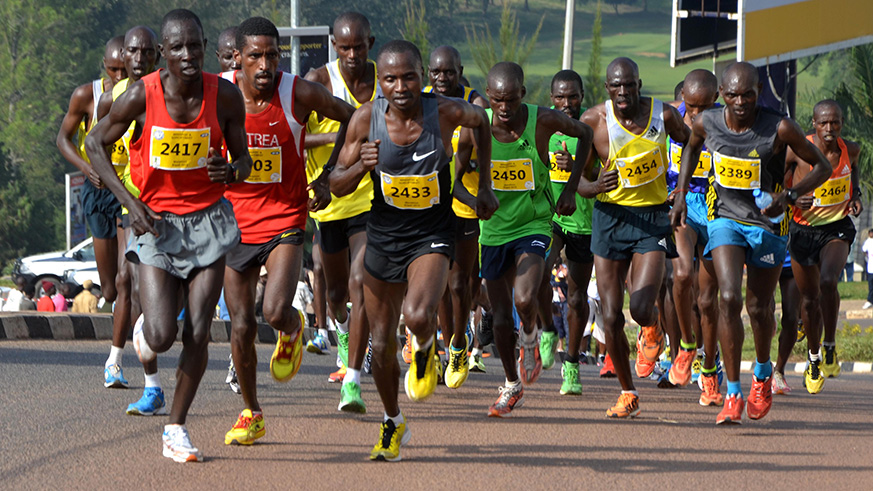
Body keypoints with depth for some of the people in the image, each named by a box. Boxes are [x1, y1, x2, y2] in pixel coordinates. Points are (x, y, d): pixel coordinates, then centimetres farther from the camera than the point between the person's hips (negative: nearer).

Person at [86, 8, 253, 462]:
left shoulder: (225, 96, -9)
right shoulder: (140, 97, -15)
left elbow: (243, 160, 3)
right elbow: (95, 145, -1)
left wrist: (231, 170, -22)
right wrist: (128, 200, -10)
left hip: (207, 221, 2)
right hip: (156, 222, -2)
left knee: (198, 333, -4)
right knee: (161, 337, -11)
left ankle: (176, 429, 10)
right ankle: (145, 327, 28)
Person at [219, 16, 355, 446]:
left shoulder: (301, 95, -14)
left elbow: (351, 120, 4)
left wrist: (328, 177, -1)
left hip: (285, 220, -2)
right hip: (235, 223, 2)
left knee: (276, 311, -21)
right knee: (241, 326, 3)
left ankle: (292, 331, 18)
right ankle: (251, 415, 23)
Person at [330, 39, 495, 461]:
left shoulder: (446, 112, -17)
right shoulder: (366, 118, -13)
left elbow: (481, 121, 9)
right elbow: (337, 186, -5)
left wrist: (484, 185, 10)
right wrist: (361, 166, -26)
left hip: (431, 237, -2)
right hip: (383, 235, 2)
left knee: (418, 317, -29)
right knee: (382, 343, 9)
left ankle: (425, 349, 9)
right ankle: (392, 423, 34)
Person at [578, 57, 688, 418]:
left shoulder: (664, 115, -7)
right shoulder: (594, 121, -8)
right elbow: (580, 180, -3)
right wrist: (596, 185, -24)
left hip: (652, 217, -1)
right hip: (610, 216, 1)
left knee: (642, 309, -18)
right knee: (611, 317, -1)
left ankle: (652, 333, 20)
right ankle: (627, 394, 18)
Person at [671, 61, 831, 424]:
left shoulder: (780, 129, -21)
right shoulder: (706, 123, -11)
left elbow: (823, 167, -10)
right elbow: (692, 146, 14)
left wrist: (788, 196, -25)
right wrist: (681, 195, 6)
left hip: (768, 224, -1)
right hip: (725, 219, 1)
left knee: (759, 308, 10)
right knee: (728, 299, -18)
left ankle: (763, 373, 42)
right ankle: (733, 395, -14)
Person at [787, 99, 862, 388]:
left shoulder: (850, 150, -5)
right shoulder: (798, 150, -15)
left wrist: (856, 197, 3)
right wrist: (793, 198, -22)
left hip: (837, 228, 0)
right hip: (803, 230, 0)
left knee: (828, 282, -27)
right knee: (809, 298, 9)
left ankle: (830, 348, -7)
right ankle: (814, 359, 32)